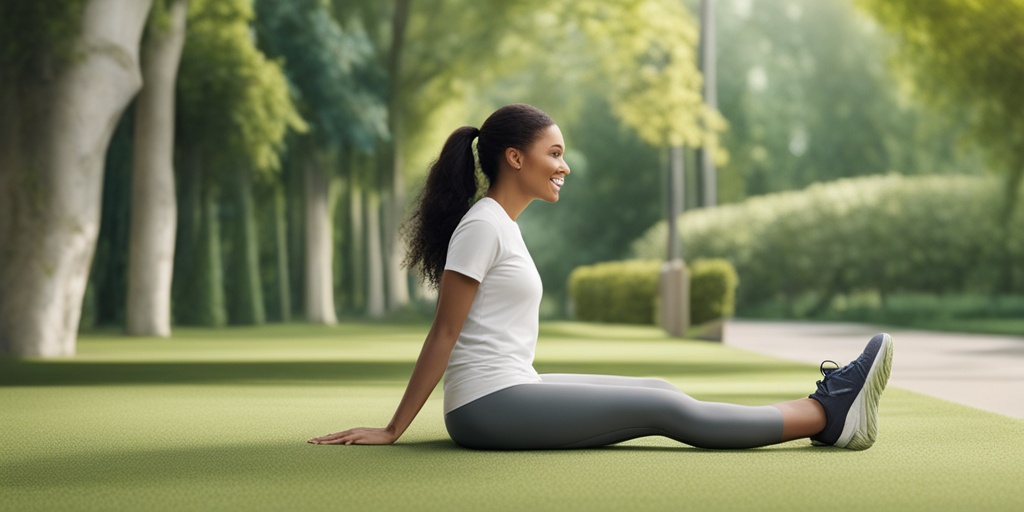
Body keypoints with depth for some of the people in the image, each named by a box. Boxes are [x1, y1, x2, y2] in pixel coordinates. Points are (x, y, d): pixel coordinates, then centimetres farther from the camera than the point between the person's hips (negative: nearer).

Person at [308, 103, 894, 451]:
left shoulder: (500, 225, 15)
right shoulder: (482, 226, -13)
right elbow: (445, 333, -15)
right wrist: (392, 431, -14)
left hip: (514, 391, 9)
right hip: (491, 406, -9)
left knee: (658, 391, 3)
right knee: (667, 409, -9)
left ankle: (825, 413, 3)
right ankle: (829, 416, -6)